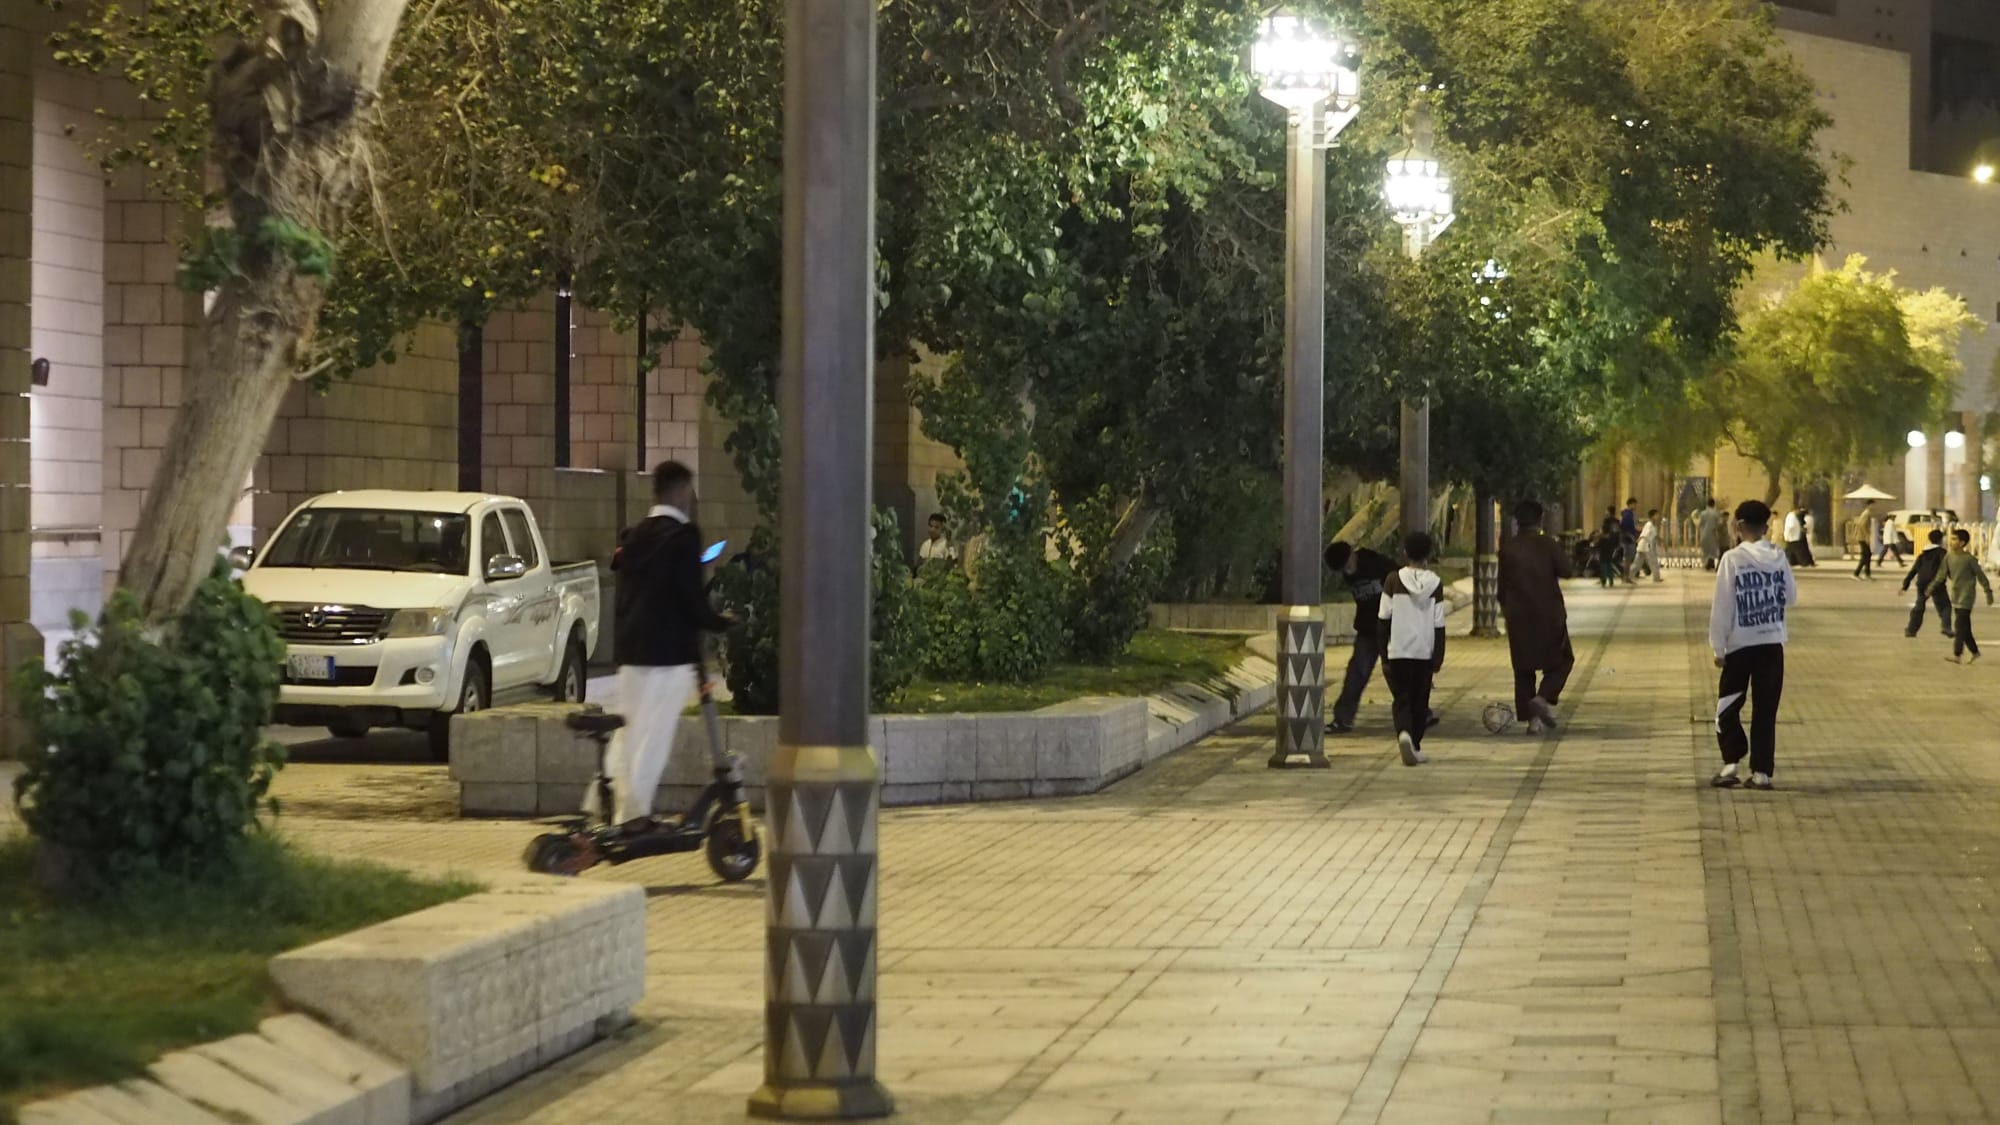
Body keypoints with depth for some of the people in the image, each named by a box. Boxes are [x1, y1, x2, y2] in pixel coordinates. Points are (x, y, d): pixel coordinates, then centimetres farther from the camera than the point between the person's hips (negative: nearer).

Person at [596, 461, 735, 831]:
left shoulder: (636, 535, 10)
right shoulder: (684, 535, -12)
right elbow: (691, 596, -14)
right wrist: (720, 622, 1)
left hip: (630, 647, 7)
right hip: (670, 648, -7)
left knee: (630, 728, 16)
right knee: (654, 733, -2)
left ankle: (602, 800, 15)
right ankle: (634, 812, -2)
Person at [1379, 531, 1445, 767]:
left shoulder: (1394, 581, -5)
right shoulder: (1435, 583, -3)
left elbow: (1385, 618, 0)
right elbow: (1439, 624, -2)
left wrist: (1383, 649, 11)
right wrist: (1439, 657, 4)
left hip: (1398, 650, -1)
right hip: (1425, 650, 1)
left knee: (1402, 696, 1)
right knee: (1420, 699, 13)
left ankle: (1404, 733, -26)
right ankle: (1415, 745, 17)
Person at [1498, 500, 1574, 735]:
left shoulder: (1508, 549, 0)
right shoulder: (1549, 545, -7)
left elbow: (1502, 582, 5)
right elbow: (1565, 570, -9)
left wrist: (1504, 606, 19)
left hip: (1518, 617, 2)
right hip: (1549, 614, -2)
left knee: (1524, 667, 9)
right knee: (1561, 659, 13)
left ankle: (1533, 718, 5)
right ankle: (1545, 697, -11)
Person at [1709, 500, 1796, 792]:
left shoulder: (1732, 559, -11)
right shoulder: (1778, 558, -1)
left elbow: (1721, 607, -10)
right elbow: (1791, 597, 9)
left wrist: (1718, 647, -3)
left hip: (1740, 644, -3)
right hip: (1772, 643, 3)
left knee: (1727, 707, 9)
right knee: (1765, 710, 7)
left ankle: (1731, 762, -3)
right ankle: (1762, 771, 5)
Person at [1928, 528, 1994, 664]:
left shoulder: (1969, 559, -12)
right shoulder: (1949, 557, 5)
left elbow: (1981, 576, -6)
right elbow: (1941, 575, 11)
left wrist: (1989, 593, -2)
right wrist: (1931, 588, 5)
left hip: (1966, 597, -7)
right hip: (1956, 597, 7)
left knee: (1960, 625, -11)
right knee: (1964, 627, 11)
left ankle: (1957, 654, -12)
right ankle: (1974, 651, 22)